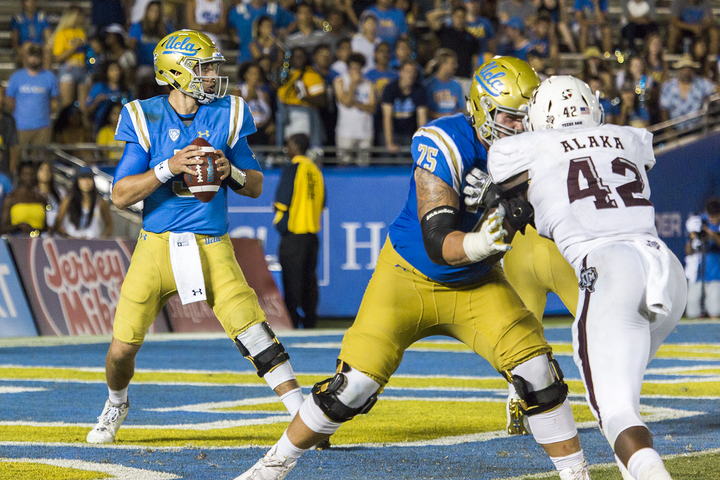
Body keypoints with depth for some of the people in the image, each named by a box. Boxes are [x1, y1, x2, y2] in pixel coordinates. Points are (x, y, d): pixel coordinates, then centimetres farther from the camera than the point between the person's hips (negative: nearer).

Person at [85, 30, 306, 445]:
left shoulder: (227, 116, 3)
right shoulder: (146, 119, -2)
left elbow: (256, 187, 9)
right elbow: (121, 195, -7)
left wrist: (229, 171, -12)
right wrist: (169, 168, -20)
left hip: (211, 249, 0)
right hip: (156, 245, 0)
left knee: (253, 331, -16)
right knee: (123, 347, 2)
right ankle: (116, 406, 34)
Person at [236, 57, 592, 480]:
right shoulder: (444, 144, -27)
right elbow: (438, 243, -33)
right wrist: (478, 243, -54)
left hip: (476, 285, 4)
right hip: (411, 276, -4)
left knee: (536, 369, -14)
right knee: (356, 383, -11)